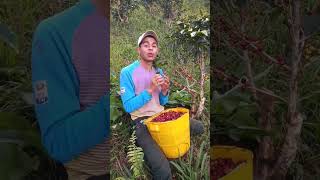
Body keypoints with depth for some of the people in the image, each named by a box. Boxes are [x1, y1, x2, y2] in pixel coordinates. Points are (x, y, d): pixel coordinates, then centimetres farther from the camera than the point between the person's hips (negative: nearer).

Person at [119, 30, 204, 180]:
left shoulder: (159, 71, 8)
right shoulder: (127, 72, -13)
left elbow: (162, 103, 14)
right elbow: (128, 107, -16)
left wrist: (165, 91, -8)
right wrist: (150, 89, -23)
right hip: (142, 121, -7)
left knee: (199, 128, 2)